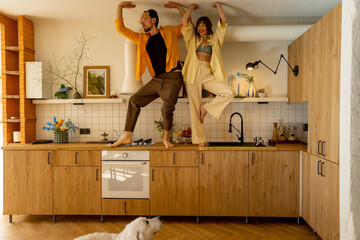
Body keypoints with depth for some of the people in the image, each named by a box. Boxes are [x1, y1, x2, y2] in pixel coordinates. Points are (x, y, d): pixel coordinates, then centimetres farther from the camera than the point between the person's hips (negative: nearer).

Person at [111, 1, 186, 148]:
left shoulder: (170, 31, 10)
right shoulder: (142, 38, 18)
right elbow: (121, 29, 17)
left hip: (173, 77, -5)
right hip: (156, 79, 5)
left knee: (167, 109, -21)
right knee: (134, 100, -1)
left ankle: (166, 138, 6)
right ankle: (127, 136, 9)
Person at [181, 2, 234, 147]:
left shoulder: (214, 39, 19)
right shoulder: (193, 39, 17)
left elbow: (224, 22, 9)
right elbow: (184, 20, 7)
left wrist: (218, 5, 17)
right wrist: (192, 6, 20)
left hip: (208, 74, 1)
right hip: (193, 74, -1)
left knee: (229, 93, -17)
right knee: (194, 106, -5)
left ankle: (206, 108, 1)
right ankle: (200, 140, 2)